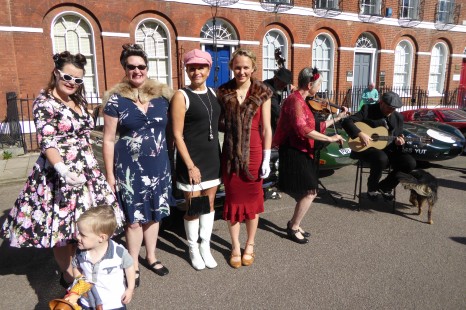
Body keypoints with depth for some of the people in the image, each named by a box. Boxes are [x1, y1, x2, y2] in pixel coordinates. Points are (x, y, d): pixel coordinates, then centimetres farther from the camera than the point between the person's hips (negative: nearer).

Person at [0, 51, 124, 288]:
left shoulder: (78, 101, 11)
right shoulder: (44, 102, -10)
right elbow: (46, 142, -20)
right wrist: (62, 169, -36)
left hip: (87, 171, 7)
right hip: (59, 174, -7)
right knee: (62, 227, 5)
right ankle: (68, 276, 24)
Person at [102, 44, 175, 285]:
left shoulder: (162, 95, 3)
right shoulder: (115, 100, -5)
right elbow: (108, 140, -3)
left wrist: (173, 161, 6)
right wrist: (110, 175, -5)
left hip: (159, 166, 3)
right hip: (130, 168, -3)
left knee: (154, 214, 15)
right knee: (134, 218, 7)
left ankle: (151, 257, 37)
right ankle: (133, 265, 28)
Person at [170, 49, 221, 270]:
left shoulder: (212, 93, 8)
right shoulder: (182, 96, -10)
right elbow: (177, 135, -14)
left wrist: (218, 156, 10)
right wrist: (190, 165, -17)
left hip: (213, 158, 6)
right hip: (192, 160, -6)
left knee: (209, 204, 14)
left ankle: (205, 247, 30)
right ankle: (193, 249, 27)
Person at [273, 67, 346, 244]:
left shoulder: (301, 101, 14)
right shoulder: (295, 101, -17)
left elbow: (314, 127, 14)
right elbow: (304, 130, -30)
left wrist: (337, 118, 18)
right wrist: (330, 139, -24)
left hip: (301, 152, 10)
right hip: (294, 152, -10)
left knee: (305, 193, 14)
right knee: (310, 192, -6)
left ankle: (294, 224, 28)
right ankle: (294, 228, 10)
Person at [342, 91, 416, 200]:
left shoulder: (398, 117, 11)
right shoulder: (367, 109, -5)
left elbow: (399, 137, 18)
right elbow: (347, 122, -15)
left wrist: (398, 141, -8)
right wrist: (360, 134, -30)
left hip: (388, 149, 6)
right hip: (367, 147, -5)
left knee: (410, 162, -17)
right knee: (381, 158, -37)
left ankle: (385, 186, 8)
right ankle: (372, 188, -7)